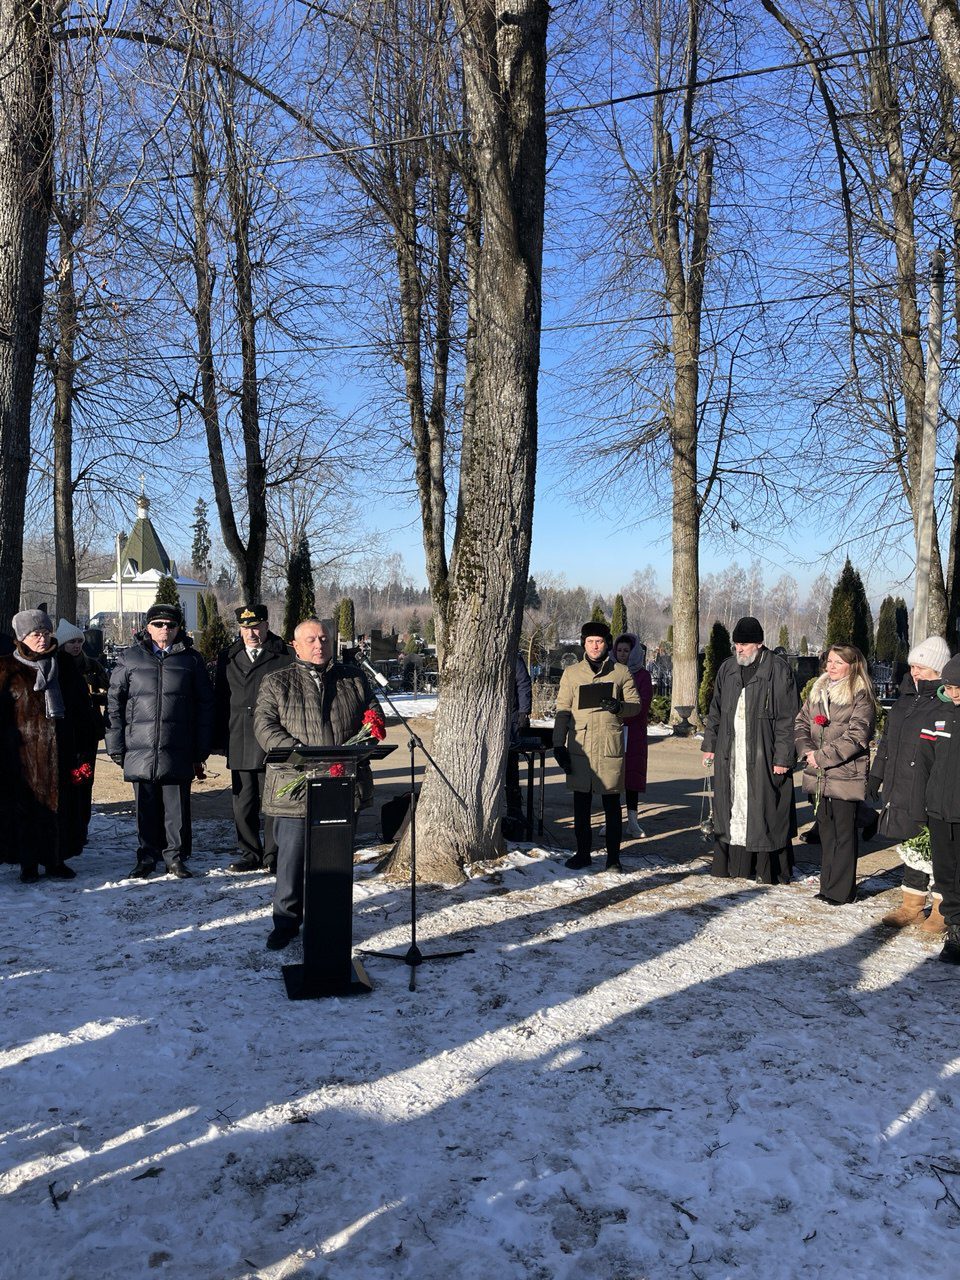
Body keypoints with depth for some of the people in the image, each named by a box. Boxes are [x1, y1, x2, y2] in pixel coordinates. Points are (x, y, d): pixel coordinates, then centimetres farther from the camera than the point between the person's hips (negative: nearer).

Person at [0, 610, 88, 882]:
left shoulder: (64, 668, 10)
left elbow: (80, 706, 17)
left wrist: (79, 746, 10)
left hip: (59, 750, 4)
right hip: (22, 752, -3)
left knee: (58, 804, 6)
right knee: (24, 806, 1)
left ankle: (56, 860, 17)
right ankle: (28, 864, 12)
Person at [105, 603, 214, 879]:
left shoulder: (191, 659, 5)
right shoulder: (130, 658, 6)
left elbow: (205, 705, 6)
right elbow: (114, 702, 7)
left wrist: (201, 750, 2)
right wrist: (115, 745, 0)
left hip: (178, 752, 0)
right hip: (140, 750, 0)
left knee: (177, 806, 5)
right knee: (146, 808, 9)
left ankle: (174, 857, 19)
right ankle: (147, 858, 23)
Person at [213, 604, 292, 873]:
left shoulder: (285, 658, 0)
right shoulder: (228, 659, 12)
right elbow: (220, 702, 15)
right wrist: (221, 741, 10)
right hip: (240, 747, 4)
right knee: (243, 804, 9)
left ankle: (273, 856, 13)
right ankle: (250, 855, 22)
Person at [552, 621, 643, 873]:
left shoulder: (621, 672, 7)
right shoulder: (571, 673, 9)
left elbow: (636, 705, 8)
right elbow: (563, 710, 7)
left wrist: (619, 707, -14)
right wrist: (559, 744, 0)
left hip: (610, 747, -1)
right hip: (579, 746, 1)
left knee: (611, 804, 3)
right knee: (581, 803, 8)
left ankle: (613, 856, 13)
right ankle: (583, 852, 20)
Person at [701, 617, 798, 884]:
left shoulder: (779, 670, -7)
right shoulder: (727, 669, 10)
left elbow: (787, 719, -9)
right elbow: (715, 710, 18)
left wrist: (783, 758, -12)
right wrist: (710, 745, 13)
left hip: (763, 756, -5)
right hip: (730, 755, 5)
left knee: (765, 811, -1)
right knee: (733, 808, 9)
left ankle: (771, 871, 10)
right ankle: (735, 864, 18)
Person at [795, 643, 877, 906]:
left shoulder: (861, 698, -8)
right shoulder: (817, 692, 13)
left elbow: (855, 737, -16)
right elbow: (801, 723, 12)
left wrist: (821, 756, -15)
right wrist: (807, 751, -6)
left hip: (846, 777, -7)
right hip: (818, 777, 7)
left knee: (844, 834, 1)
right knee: (826, 832, 15)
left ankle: (841, 891, 9)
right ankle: (828, 886, 25)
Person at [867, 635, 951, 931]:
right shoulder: (907, 696, 13)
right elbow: (887, 740, 19)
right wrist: (876, 776, 19)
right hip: (902, 790, 7)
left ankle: (942, 910, 20)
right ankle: (912, 906, 26)